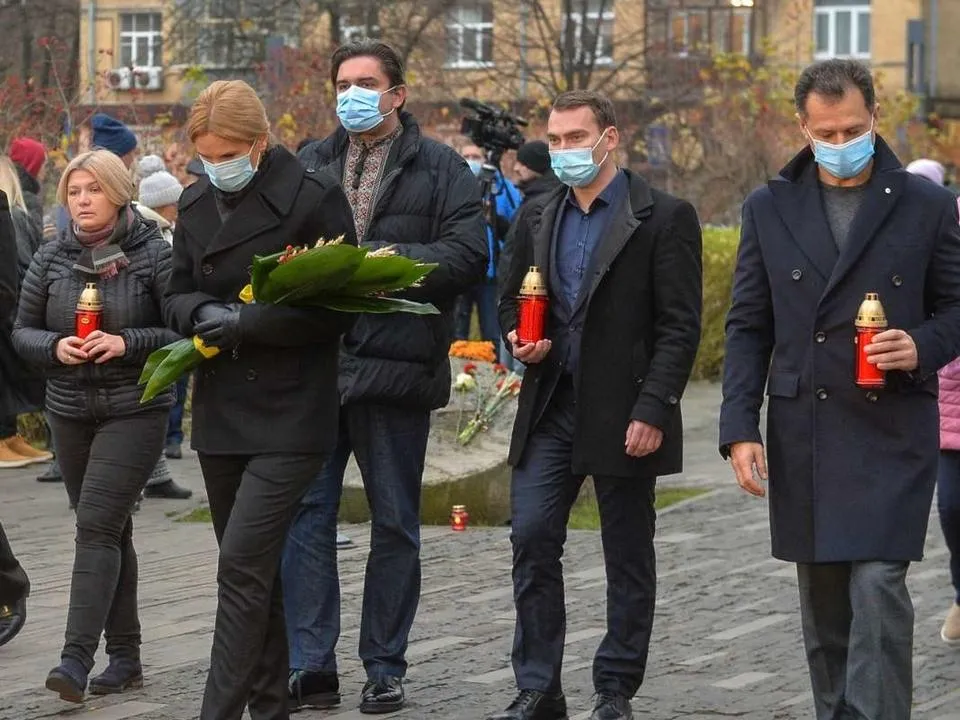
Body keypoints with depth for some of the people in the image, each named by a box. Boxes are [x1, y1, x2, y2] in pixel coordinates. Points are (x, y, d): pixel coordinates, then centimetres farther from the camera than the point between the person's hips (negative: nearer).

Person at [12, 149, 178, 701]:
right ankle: (125, 656, 18)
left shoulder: (152, 254, -7)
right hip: (71, 412, 5)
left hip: (135, 411, -5)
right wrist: (55, 346, -9)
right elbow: (22, 330, 11)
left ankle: (78, 657, -19)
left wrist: (128, 343, -20)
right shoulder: (52, 259, 6)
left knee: (97, 526, -14)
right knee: (112, 531, 11)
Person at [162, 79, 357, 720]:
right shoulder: (197, 204, 9)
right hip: (221, 413, 6)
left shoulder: (315, 198, -10)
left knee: (243, 565, -14)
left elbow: (338, 308, -10)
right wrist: (203, 313, -9)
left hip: (289, 418, -6)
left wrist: (245, 321, -17)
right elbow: (178, 296, 15)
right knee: (253, 570, 13)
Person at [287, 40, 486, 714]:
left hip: (395, 365, -2)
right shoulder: (311, 163, 13)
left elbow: (468, 255, -8)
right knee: (306, 513, -2)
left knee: (395, 523, 7)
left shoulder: (441, 168, 2)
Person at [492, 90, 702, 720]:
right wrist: (519, 338, -1)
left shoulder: (664, 218, -6)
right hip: (550, 408, 5)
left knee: (628, 555, 5)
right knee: (532, 539, -3)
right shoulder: (539, 220, 11)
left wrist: (652, 412, -16)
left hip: (624, 415, -4)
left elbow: (680, 326, -9)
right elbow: (511, 299, 23)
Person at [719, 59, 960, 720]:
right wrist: (740, 428, -1)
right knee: (824, 600, 10)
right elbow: (748, 327, 8)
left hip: (892, 430, -3)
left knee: (879, 585, -14)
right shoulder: (769, 209, 6)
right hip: (802, 434, 3)